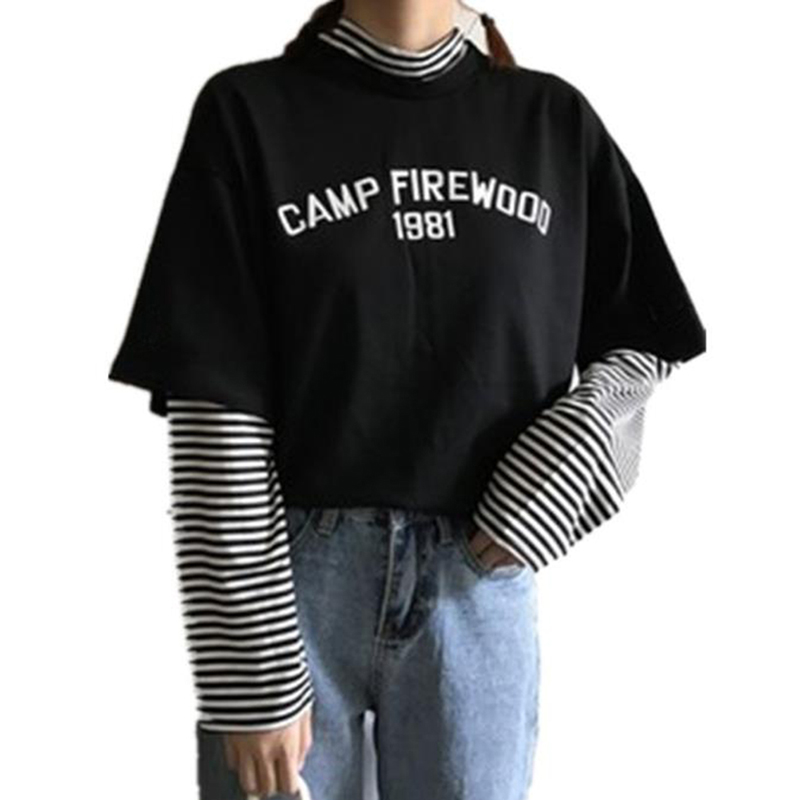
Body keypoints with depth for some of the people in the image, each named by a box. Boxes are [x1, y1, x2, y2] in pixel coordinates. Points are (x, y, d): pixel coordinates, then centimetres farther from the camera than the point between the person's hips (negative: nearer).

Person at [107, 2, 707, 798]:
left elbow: (639, 338, 14)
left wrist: (565, 460, -5)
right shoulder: (247, 112, -4)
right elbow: (214, 408, -8)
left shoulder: (556, 120, 4)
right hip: (289, 584, -2)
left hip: (481, 582, 2)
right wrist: (253, 678, -11)